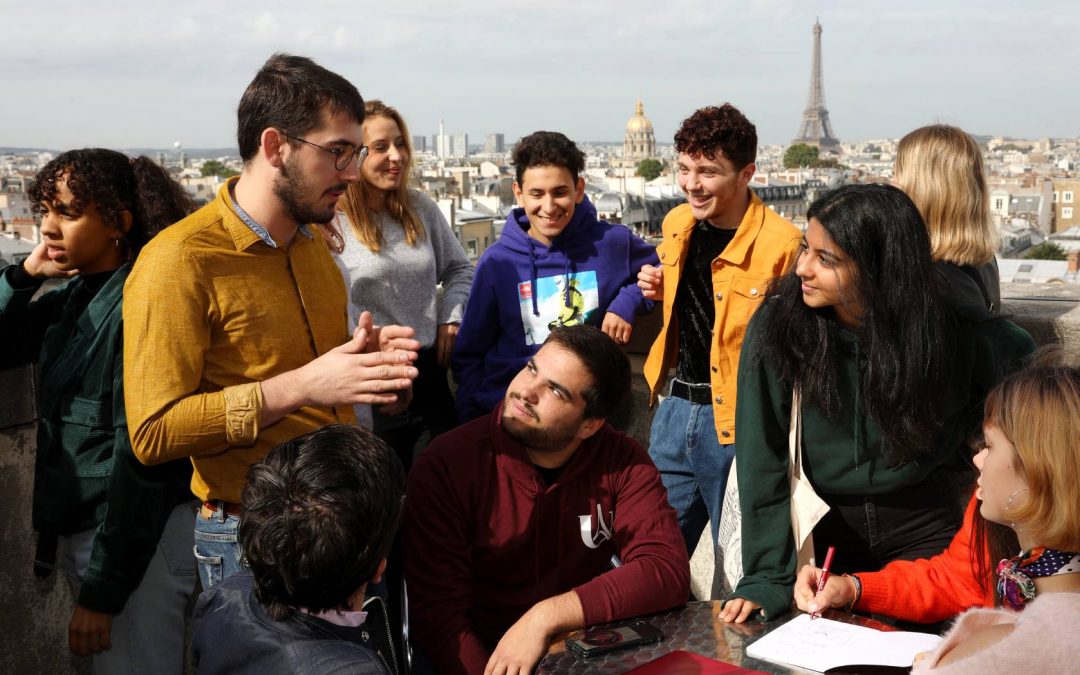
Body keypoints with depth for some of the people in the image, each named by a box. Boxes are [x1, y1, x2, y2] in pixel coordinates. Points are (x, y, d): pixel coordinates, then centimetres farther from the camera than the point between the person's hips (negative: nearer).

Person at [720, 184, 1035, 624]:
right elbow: (762, 461, -16)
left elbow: (1023, 358, 5)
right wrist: (767, 575, -21)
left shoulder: (949, 331, -15)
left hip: (925, 532, 0)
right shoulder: (777, 327, -18)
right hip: (828, 531, 0)